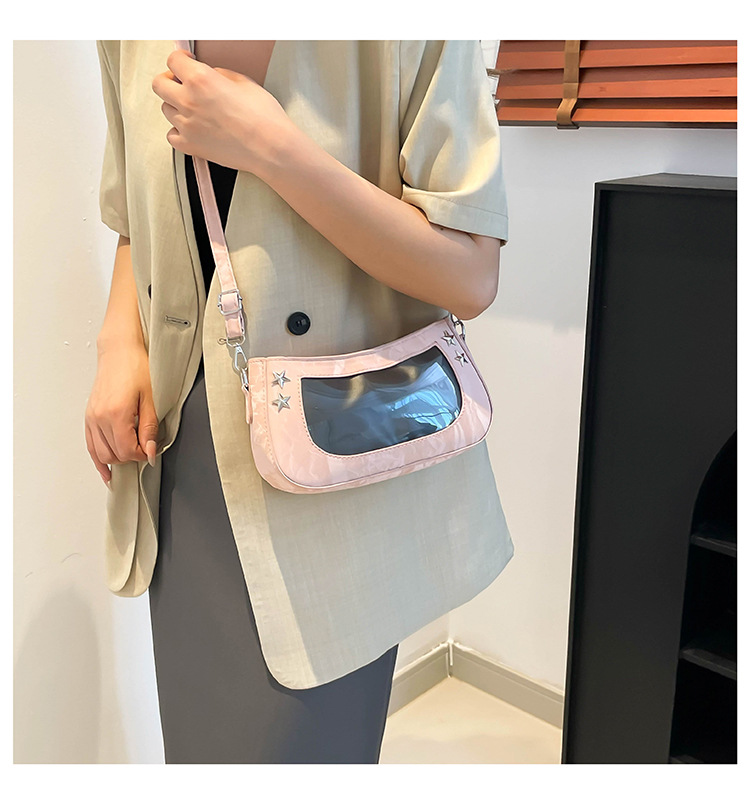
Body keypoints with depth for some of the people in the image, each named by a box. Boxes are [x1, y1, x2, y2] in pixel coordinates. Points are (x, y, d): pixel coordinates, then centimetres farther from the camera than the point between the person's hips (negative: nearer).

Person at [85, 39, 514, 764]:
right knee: (197, 744, 18)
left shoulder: (403, 40, -13)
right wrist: (120, 343, -2)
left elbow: (471, 277, -18)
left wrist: (269, 145, -24)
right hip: (187, 461, 5)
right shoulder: (132, 41, 3)